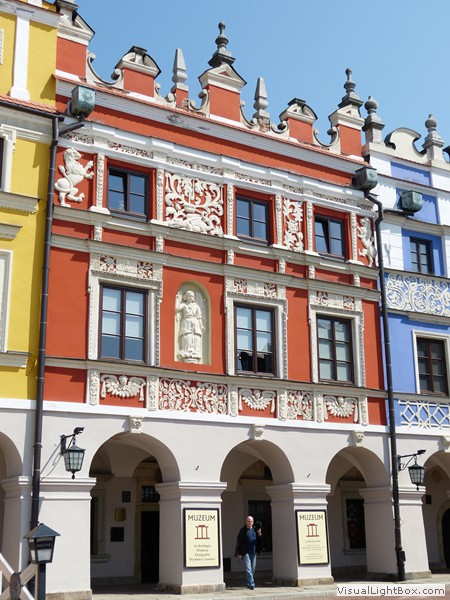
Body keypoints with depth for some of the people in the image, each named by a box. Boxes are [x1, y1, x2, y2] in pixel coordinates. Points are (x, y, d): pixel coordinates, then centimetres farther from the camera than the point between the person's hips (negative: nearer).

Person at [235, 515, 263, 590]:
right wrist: (239, 553, -7)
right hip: (246, 552, -4)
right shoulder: (243, 530, -2)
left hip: (253, 552, 4)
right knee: (248, 569, -11)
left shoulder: (255, 529, 8)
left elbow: (259, 541, 13)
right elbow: (239, 542, -3)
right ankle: (251, 584, -13)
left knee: (252, 569, 10)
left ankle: (249, 583, 24)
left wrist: (259, 535, -9)